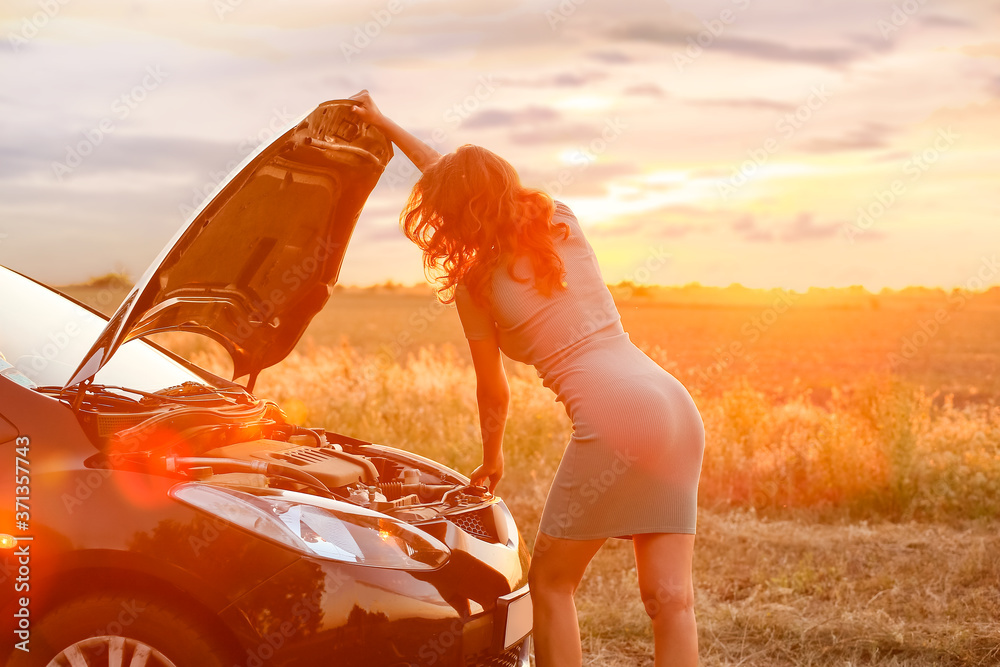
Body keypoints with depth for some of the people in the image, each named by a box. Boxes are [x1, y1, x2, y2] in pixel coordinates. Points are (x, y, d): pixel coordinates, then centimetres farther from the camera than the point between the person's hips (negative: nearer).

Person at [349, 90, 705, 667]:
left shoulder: (475, 284, 3)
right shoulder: (560, 223, 18)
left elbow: (494, 392, 14)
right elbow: (458, 176, 33)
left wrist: (492, 460, 33)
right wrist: (385, 125, 41)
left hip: (615, 416, -7)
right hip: (678, 406, 7)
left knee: (550, 582, 11)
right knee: (671, 597, 5)